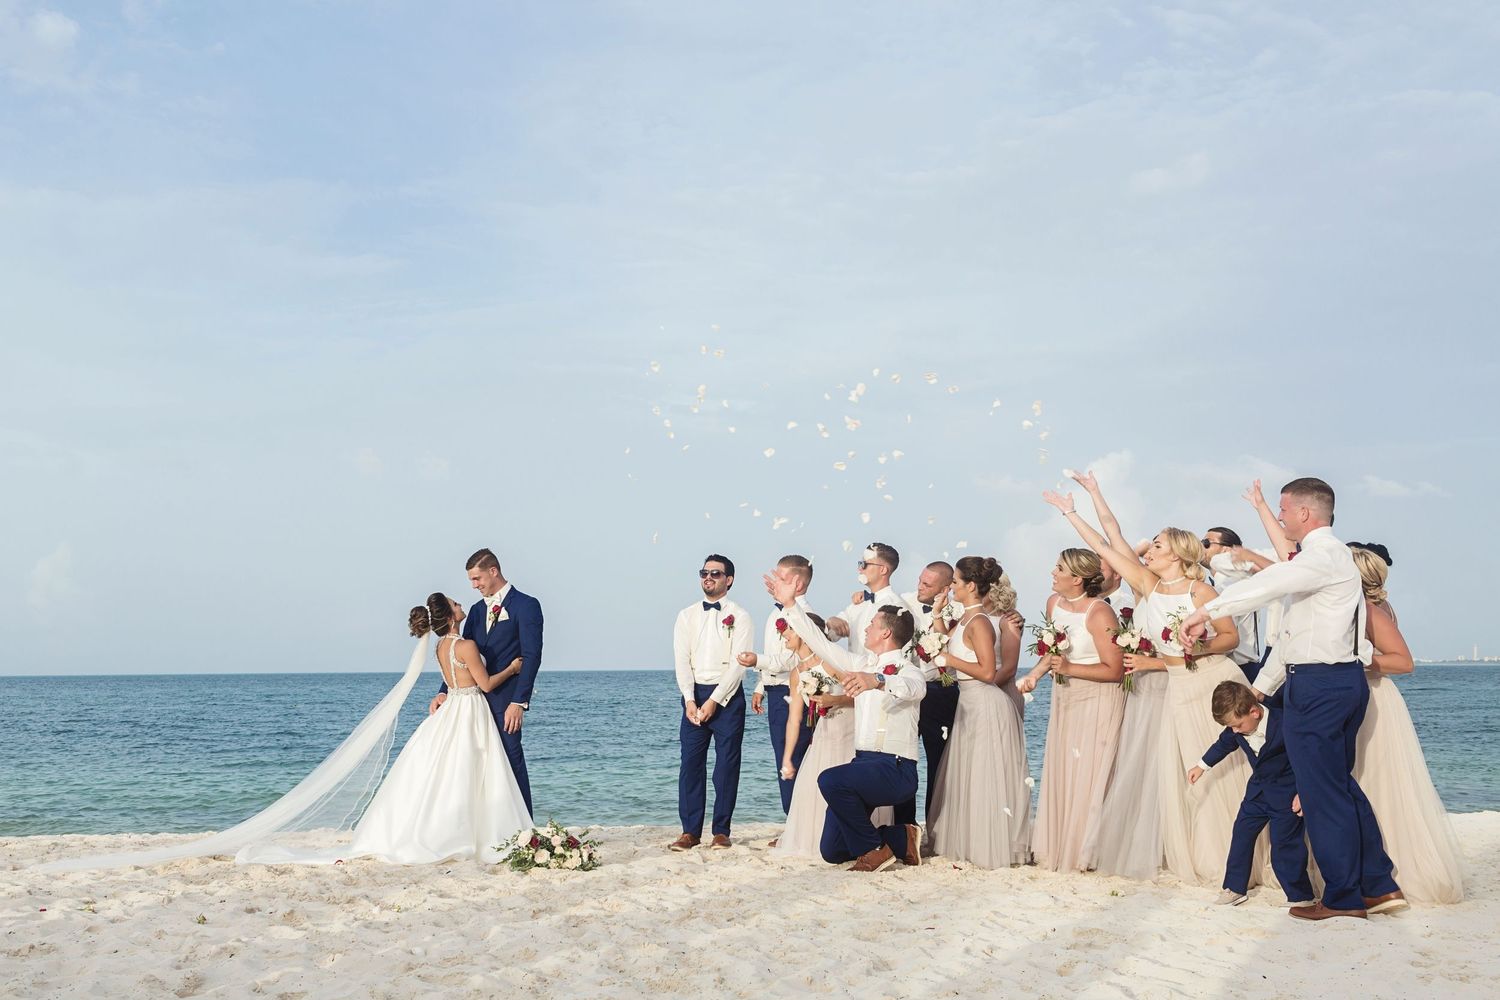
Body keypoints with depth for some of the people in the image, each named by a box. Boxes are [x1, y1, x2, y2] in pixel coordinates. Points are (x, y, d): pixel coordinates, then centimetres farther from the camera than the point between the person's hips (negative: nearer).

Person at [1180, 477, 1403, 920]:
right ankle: (1379, 884, 20)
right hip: (1341, 680, 11)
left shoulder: (1325, 553, -13)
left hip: (1319, 684, -11)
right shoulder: (1322, 555, 20)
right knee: (1341, 785, 16)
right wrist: (1261, 686, 22)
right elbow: (1294, 634, 22)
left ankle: (1343, 897, 6)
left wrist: (1207, 612, -34)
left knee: (1323, 792, -2)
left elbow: (1269, 584, -31)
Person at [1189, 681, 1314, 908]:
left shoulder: (1283, 724, -29)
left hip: (1286, 792, -7)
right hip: (1258, 787, 7)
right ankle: (1234, 888, 20)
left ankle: (1301, 897, 4)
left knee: (1284, 843, -9)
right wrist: (1201, 765, 24)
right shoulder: (1237, 728, -7)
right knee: (1242, 832, 9)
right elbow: (1223, 744, 15)